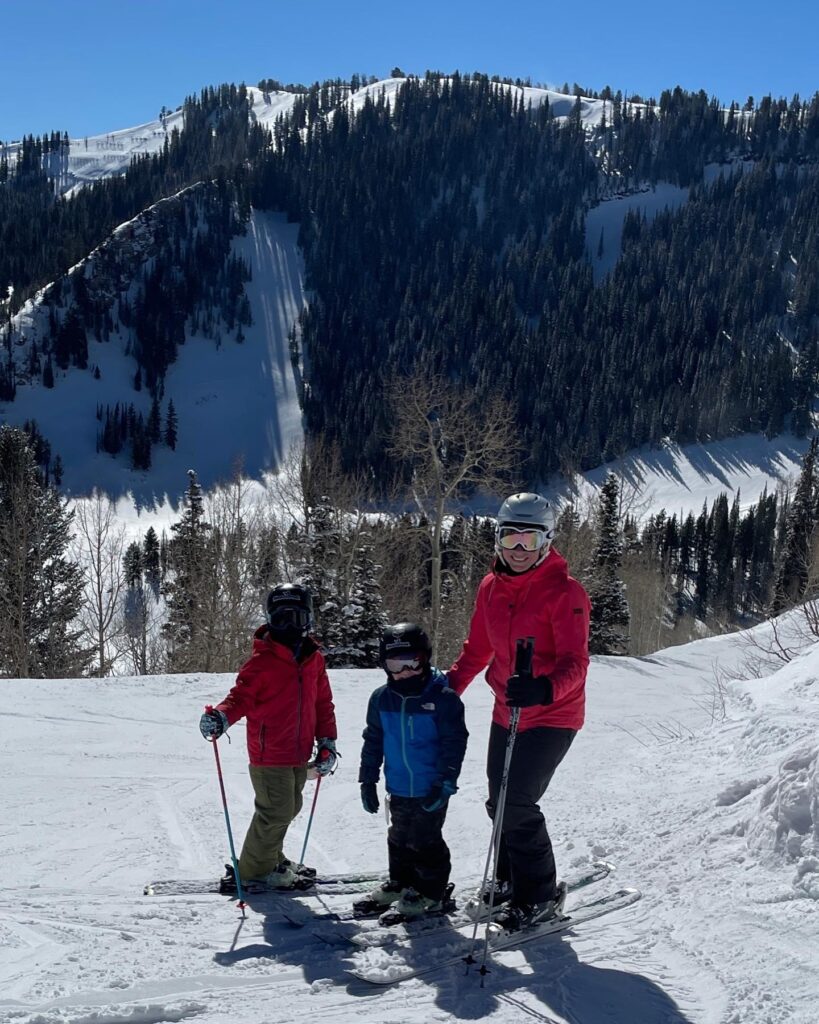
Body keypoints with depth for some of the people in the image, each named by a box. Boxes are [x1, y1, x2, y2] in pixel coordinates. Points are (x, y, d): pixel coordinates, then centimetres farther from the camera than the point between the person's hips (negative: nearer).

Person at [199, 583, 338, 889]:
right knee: (277, 811, -5)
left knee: (289, 807, 17)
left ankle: (271, 858, 36)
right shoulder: (262, 660, -11)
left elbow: (323, 703, 13)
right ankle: (255, 870, 12)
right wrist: (220, 717, -28)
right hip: (269, 753, -7)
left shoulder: (313, 659, 7)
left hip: (299, 754, 7)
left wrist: (327, 743, 8)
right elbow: (241, 696, -8)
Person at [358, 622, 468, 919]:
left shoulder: (443, 697, -14)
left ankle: (430, 892, 18)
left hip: (431, 790, -5)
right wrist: (368, 780, 8)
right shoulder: (381, 698, 0)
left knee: (425, 841, 2)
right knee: (400, 838, 20)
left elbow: (454, 743, -12)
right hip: (398, 788, 5)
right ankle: (401, 882, 38)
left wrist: (446, 783, -15)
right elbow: (373, 741, 9)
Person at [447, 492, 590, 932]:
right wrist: (448, 685, 4)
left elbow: (575, 663, -25)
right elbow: (478, 648, 14)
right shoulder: (491, 587, 2)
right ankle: (511, 879, 38)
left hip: (552, 717, -7)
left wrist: (545, 688, -44)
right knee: (500, 801, 16)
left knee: (517, 804, -11)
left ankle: (540, 895, 8)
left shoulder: (564, 593, -18)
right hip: (507, 713, 7)